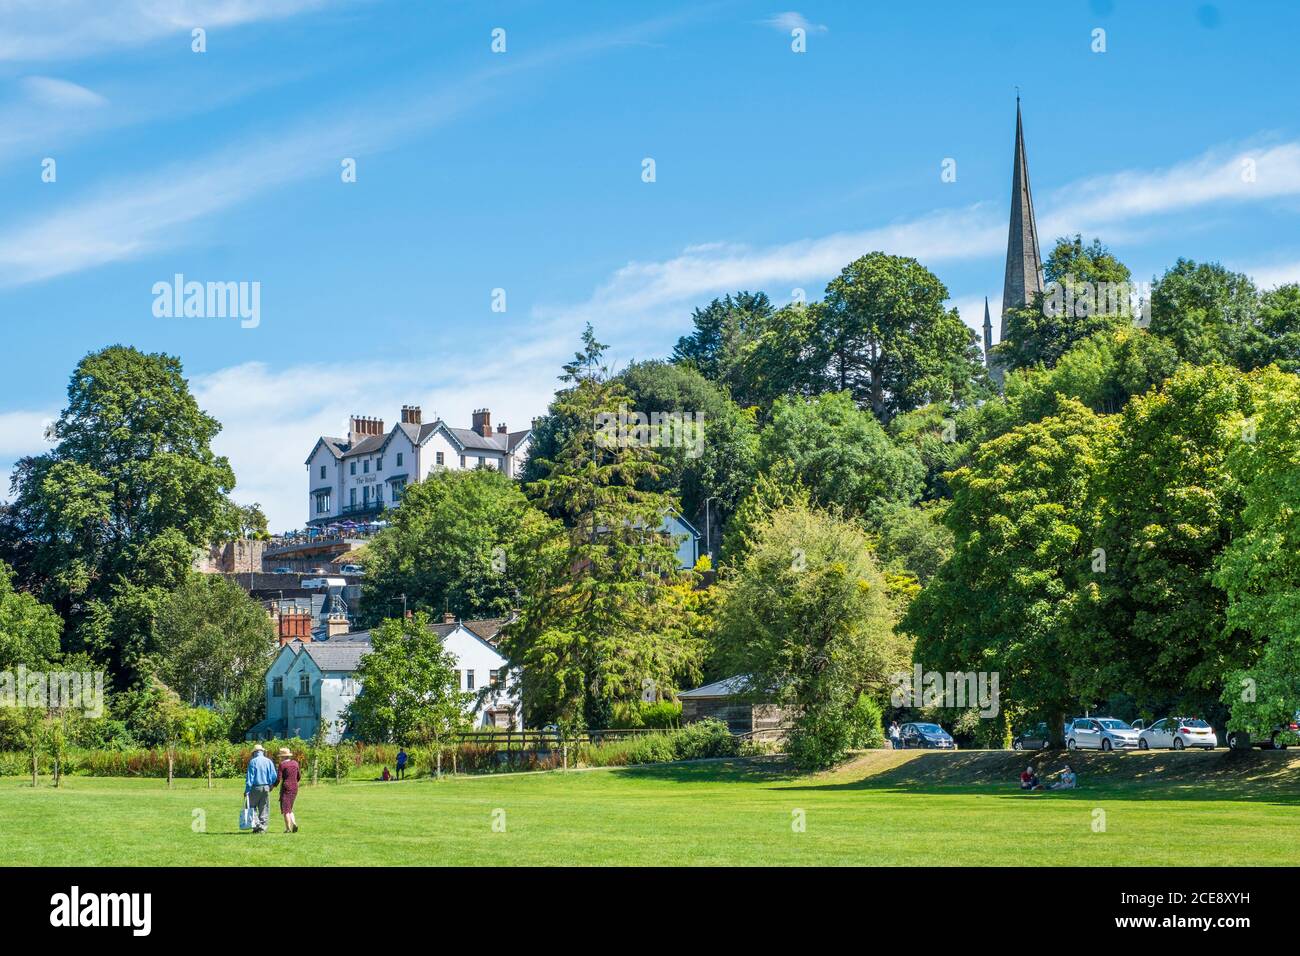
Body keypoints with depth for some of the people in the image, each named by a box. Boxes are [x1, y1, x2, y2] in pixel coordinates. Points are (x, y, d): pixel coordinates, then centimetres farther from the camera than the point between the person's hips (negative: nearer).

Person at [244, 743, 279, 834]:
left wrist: (247, 790, -8)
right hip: (266, 788, 3)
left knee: (252, 807, 7)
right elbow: (274, 776, 3)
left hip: (256, 787, -3)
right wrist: (271, 786, 19)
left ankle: (256, 825, -7)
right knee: (264, 809, 9)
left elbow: (250, 777, -9)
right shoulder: (268, 761, 4)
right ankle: (263, 827, 7)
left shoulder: (253, 762, -6)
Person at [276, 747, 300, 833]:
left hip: (286, 787, -6)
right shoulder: (295, 763, 7)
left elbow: (279, 778, -13)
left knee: (285, 809, 0)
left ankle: (288, 828, -6)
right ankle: (294, 823, -5)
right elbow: (299, 775, 14)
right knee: (289, 808, 16)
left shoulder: (282, 764, -10)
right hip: (295, 787, 6)